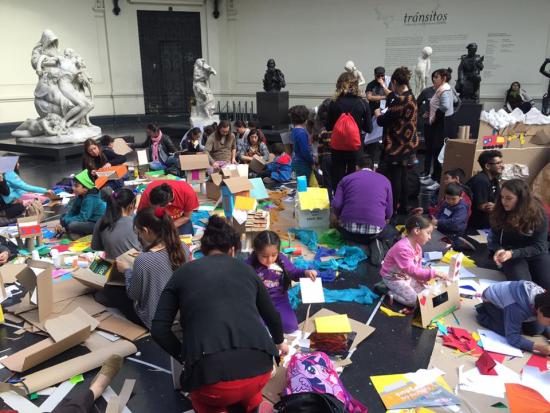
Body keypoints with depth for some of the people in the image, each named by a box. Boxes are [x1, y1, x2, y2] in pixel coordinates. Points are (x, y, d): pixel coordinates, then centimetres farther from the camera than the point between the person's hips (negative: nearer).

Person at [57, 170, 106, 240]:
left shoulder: (90, 199, -24)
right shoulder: (80, 196, 2)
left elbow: (82, 218, -26)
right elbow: (72, 212, 4)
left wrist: (64, 222, -21)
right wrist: (62, 222, -11)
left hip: (97, 224, -9)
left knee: (72, 225, -29)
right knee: (63, 216, 5)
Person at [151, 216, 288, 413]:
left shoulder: (182, 273, 13)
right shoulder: (246, 269, 18)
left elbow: (159, 329, 6)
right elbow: (271, 315, 30)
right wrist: (280, 342, 49)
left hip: (211, 375, -2)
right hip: (259, 369, 2)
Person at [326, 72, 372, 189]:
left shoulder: (334, 104, -8)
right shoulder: (363, 104, -6)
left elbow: (328, 127, 1)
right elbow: (368, 129, 0)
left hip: (337, 149, 0)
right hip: (356, 149, 0)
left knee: (337, 183, 11)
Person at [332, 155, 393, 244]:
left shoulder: (346, 178, 13)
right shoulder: (385, 180, 15)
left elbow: (336, 204, -1)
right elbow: (389, 213, 12)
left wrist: (337, 217, 21)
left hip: (348, 231, 0)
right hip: (374, 232, 0)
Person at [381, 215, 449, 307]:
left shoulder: (417, 246, -1)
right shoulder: (402, 248, -33)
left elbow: (417, 266, 8)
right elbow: (412, 270, -39)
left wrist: (422, 278, -12)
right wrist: (434, 273, -43)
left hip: (408, 277, 9)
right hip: (394, 279, -9)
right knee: (414, 300, -19)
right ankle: (390, 293, -1)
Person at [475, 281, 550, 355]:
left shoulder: (542, 298, -22)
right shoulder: (519, 308, -43)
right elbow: (512, 338, -40)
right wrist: (537, 347, -48)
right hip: (491, 300, -7)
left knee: (537, 329, -4)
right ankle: (482, 313, -1)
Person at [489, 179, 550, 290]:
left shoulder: (539, 214, -16)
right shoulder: (499, 213, -10)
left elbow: (538, 246, -16)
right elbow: (495, 239, -2)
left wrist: (513, 253, -31)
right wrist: (499, 250, -27)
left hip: (536, 254, 1)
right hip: (509, 254, 0)